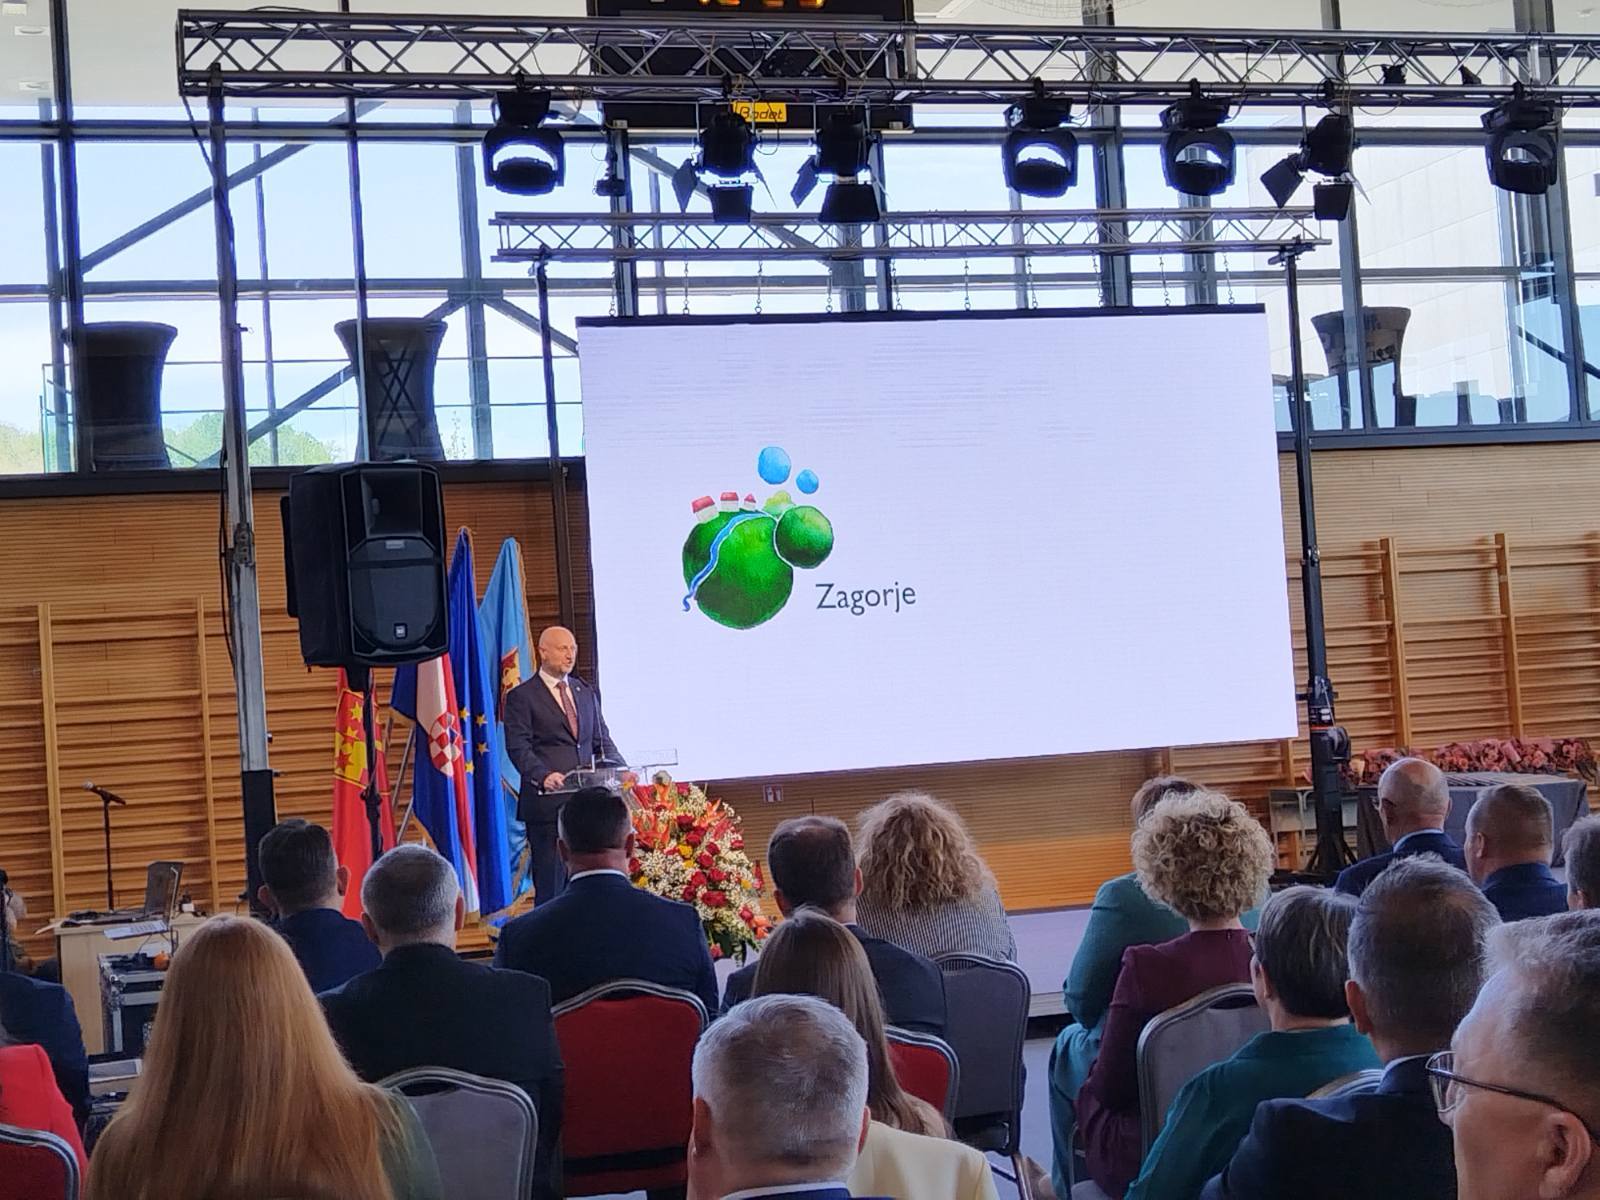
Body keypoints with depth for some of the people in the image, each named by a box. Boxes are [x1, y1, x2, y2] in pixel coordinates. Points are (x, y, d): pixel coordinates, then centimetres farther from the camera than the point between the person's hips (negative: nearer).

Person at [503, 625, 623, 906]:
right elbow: (518, 747, -9)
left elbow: (601, 740, 18)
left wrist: (619, 768, -2)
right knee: (550, 885, -3)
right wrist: (543, 775, -26)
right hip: (548, 801, -5)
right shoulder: (522, 696, 0)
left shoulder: (588, 692, 18)